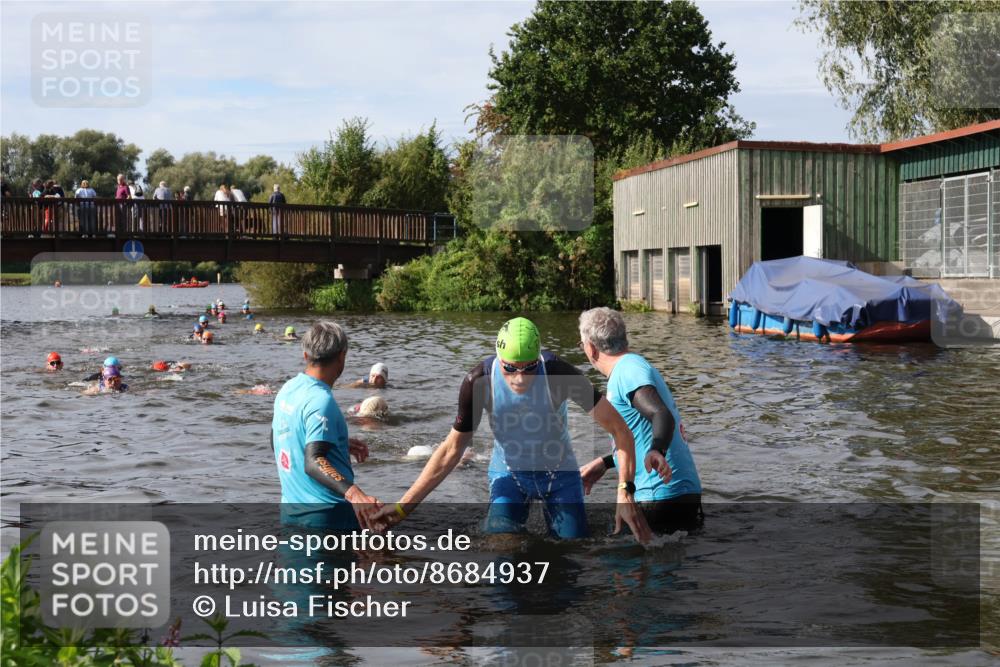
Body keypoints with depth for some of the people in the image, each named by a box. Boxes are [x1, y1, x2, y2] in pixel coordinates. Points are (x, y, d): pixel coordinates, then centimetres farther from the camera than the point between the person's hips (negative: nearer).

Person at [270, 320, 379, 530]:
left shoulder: (287, 389, 8)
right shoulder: (321, 401, -18)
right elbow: (313, 463, -28)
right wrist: (353, 493, -42)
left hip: (290, 510, 9)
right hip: (328, 514, -8)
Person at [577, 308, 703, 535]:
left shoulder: (628, 370, -12)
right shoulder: (633, 367, 21)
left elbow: (662, 415, -29)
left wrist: (655, 452, -48)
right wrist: (604, 463, 34)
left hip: (661, 497, -10)